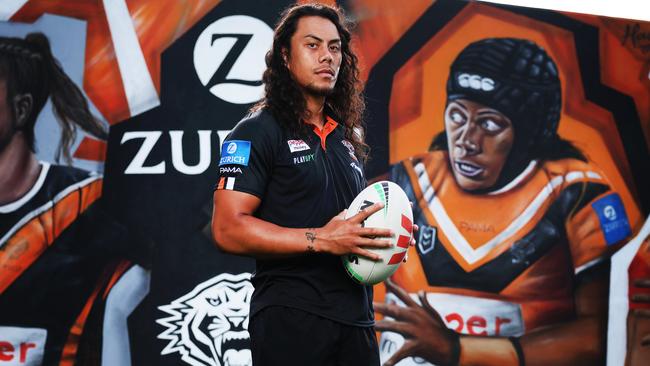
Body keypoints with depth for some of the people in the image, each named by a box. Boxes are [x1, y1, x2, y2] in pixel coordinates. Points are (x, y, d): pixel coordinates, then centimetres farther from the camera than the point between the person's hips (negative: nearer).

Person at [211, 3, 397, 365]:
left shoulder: (347, 137, 17)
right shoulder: (258, 132, -6)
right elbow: (228, 229, -16)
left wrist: (382, 235, 7)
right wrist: (320, 240, -23)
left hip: (356, 317, 7)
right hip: (291, 320, -7)